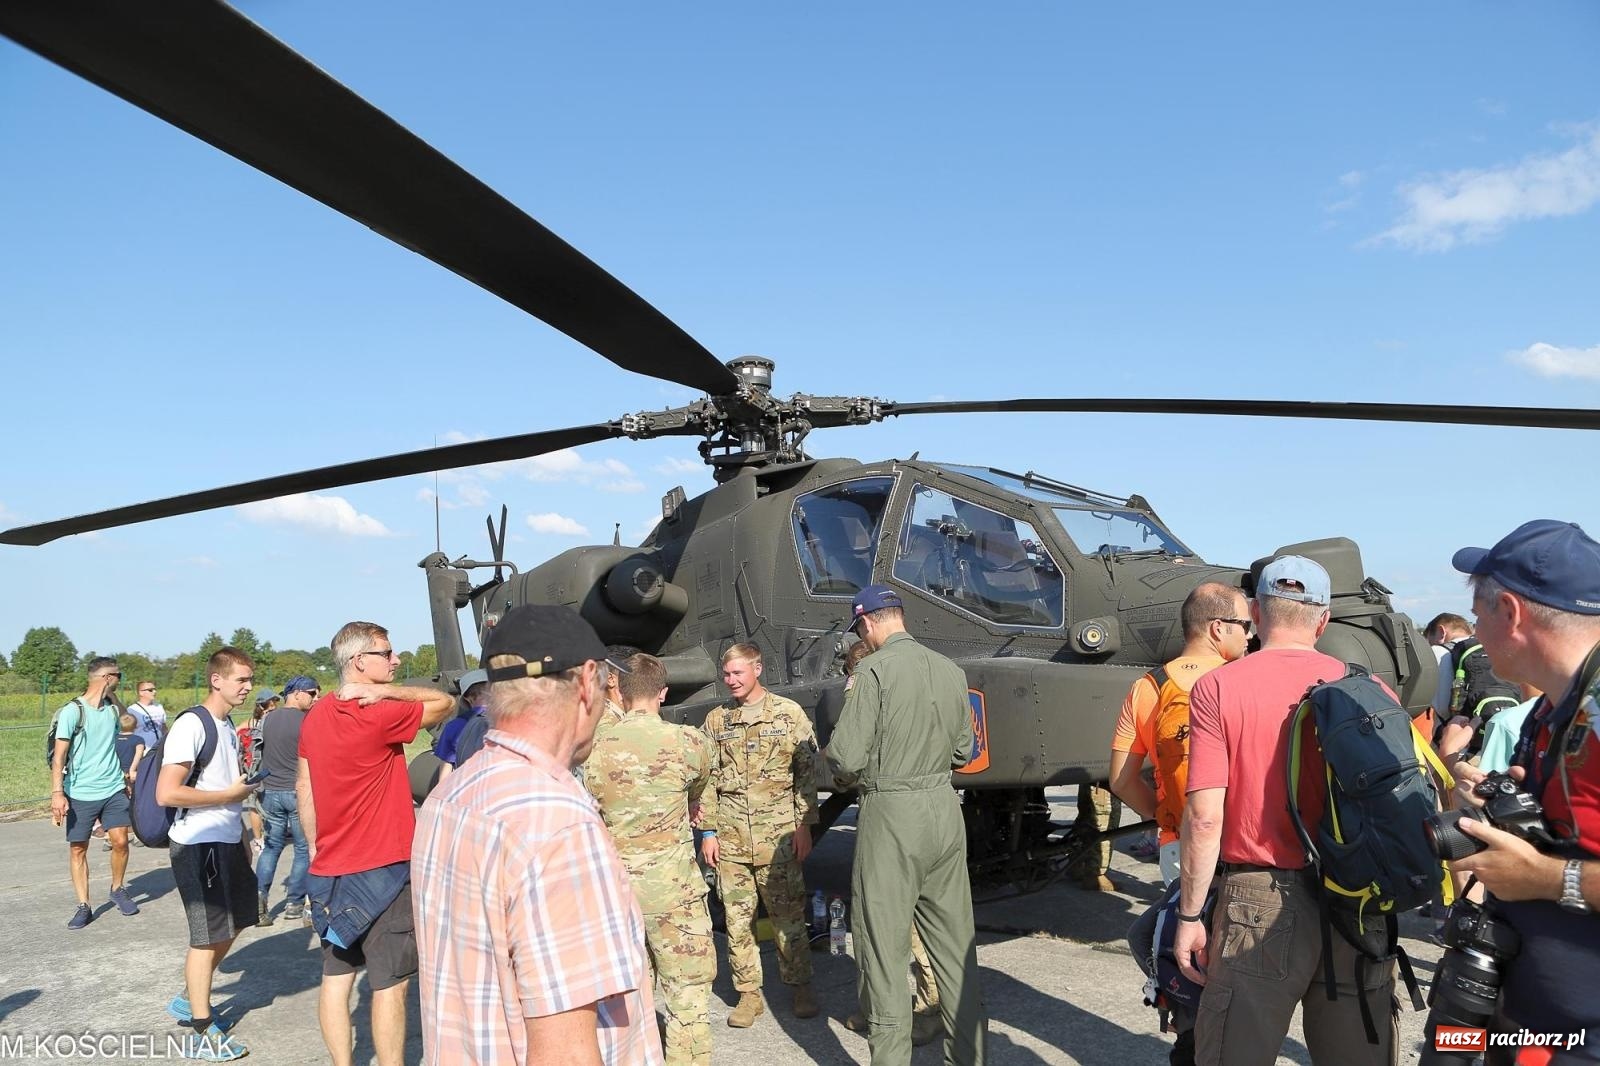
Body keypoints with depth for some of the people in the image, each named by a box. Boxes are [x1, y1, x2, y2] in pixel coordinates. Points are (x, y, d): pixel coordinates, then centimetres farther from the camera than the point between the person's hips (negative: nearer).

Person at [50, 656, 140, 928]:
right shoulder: (72, 711, -10)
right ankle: (84, 906, 12)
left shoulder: (112, 708, 7)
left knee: (120, 841, -2)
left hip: (113, 789, 4)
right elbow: (59, 755, -12)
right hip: (80, 794, -4)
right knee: (78, 848, 3)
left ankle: (117, 890, 21)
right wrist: (57, 793, -18)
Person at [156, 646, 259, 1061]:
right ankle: (202, 1034, 14)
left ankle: (189, 1000, 37)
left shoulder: (228, 726, 11)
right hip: (198, 845, -9)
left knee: (233, 924, 19)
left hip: (228, 841, 9)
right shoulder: (191, 725, -18)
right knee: (209, 935, 1)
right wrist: (230, 794, -18)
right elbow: (166, 793, -25)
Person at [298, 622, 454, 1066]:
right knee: (390, 984, 3)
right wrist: (386, 692, -16)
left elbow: (303, 787, 13)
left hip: (330, 870, 8)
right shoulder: (379, 716, -18)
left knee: (336, 976, 13)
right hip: (381, 869, -8)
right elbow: (445, 702, -12)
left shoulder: (315, 716, 6)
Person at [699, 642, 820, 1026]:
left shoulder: (789, 713, 1)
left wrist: (804, 825, -4)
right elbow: (706, 780, 11)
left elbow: (807, 771, 1)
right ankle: (749, 993, 18)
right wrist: (707, 831, 6)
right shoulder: (715, 720, 9)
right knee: (737, 919, 6)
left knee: (788, 915, 4)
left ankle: (800, 986, 20)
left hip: (778, 836, -2)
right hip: (729, 838, 3)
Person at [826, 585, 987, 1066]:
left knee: (884, 946, 5)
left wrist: (847, 770, 6)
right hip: (945, 809, 6)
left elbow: (846, 756, -15)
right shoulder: (950, 670, 6)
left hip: (891, 815, -6)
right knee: (954, 941, 16)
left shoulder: (874, 670, -13)